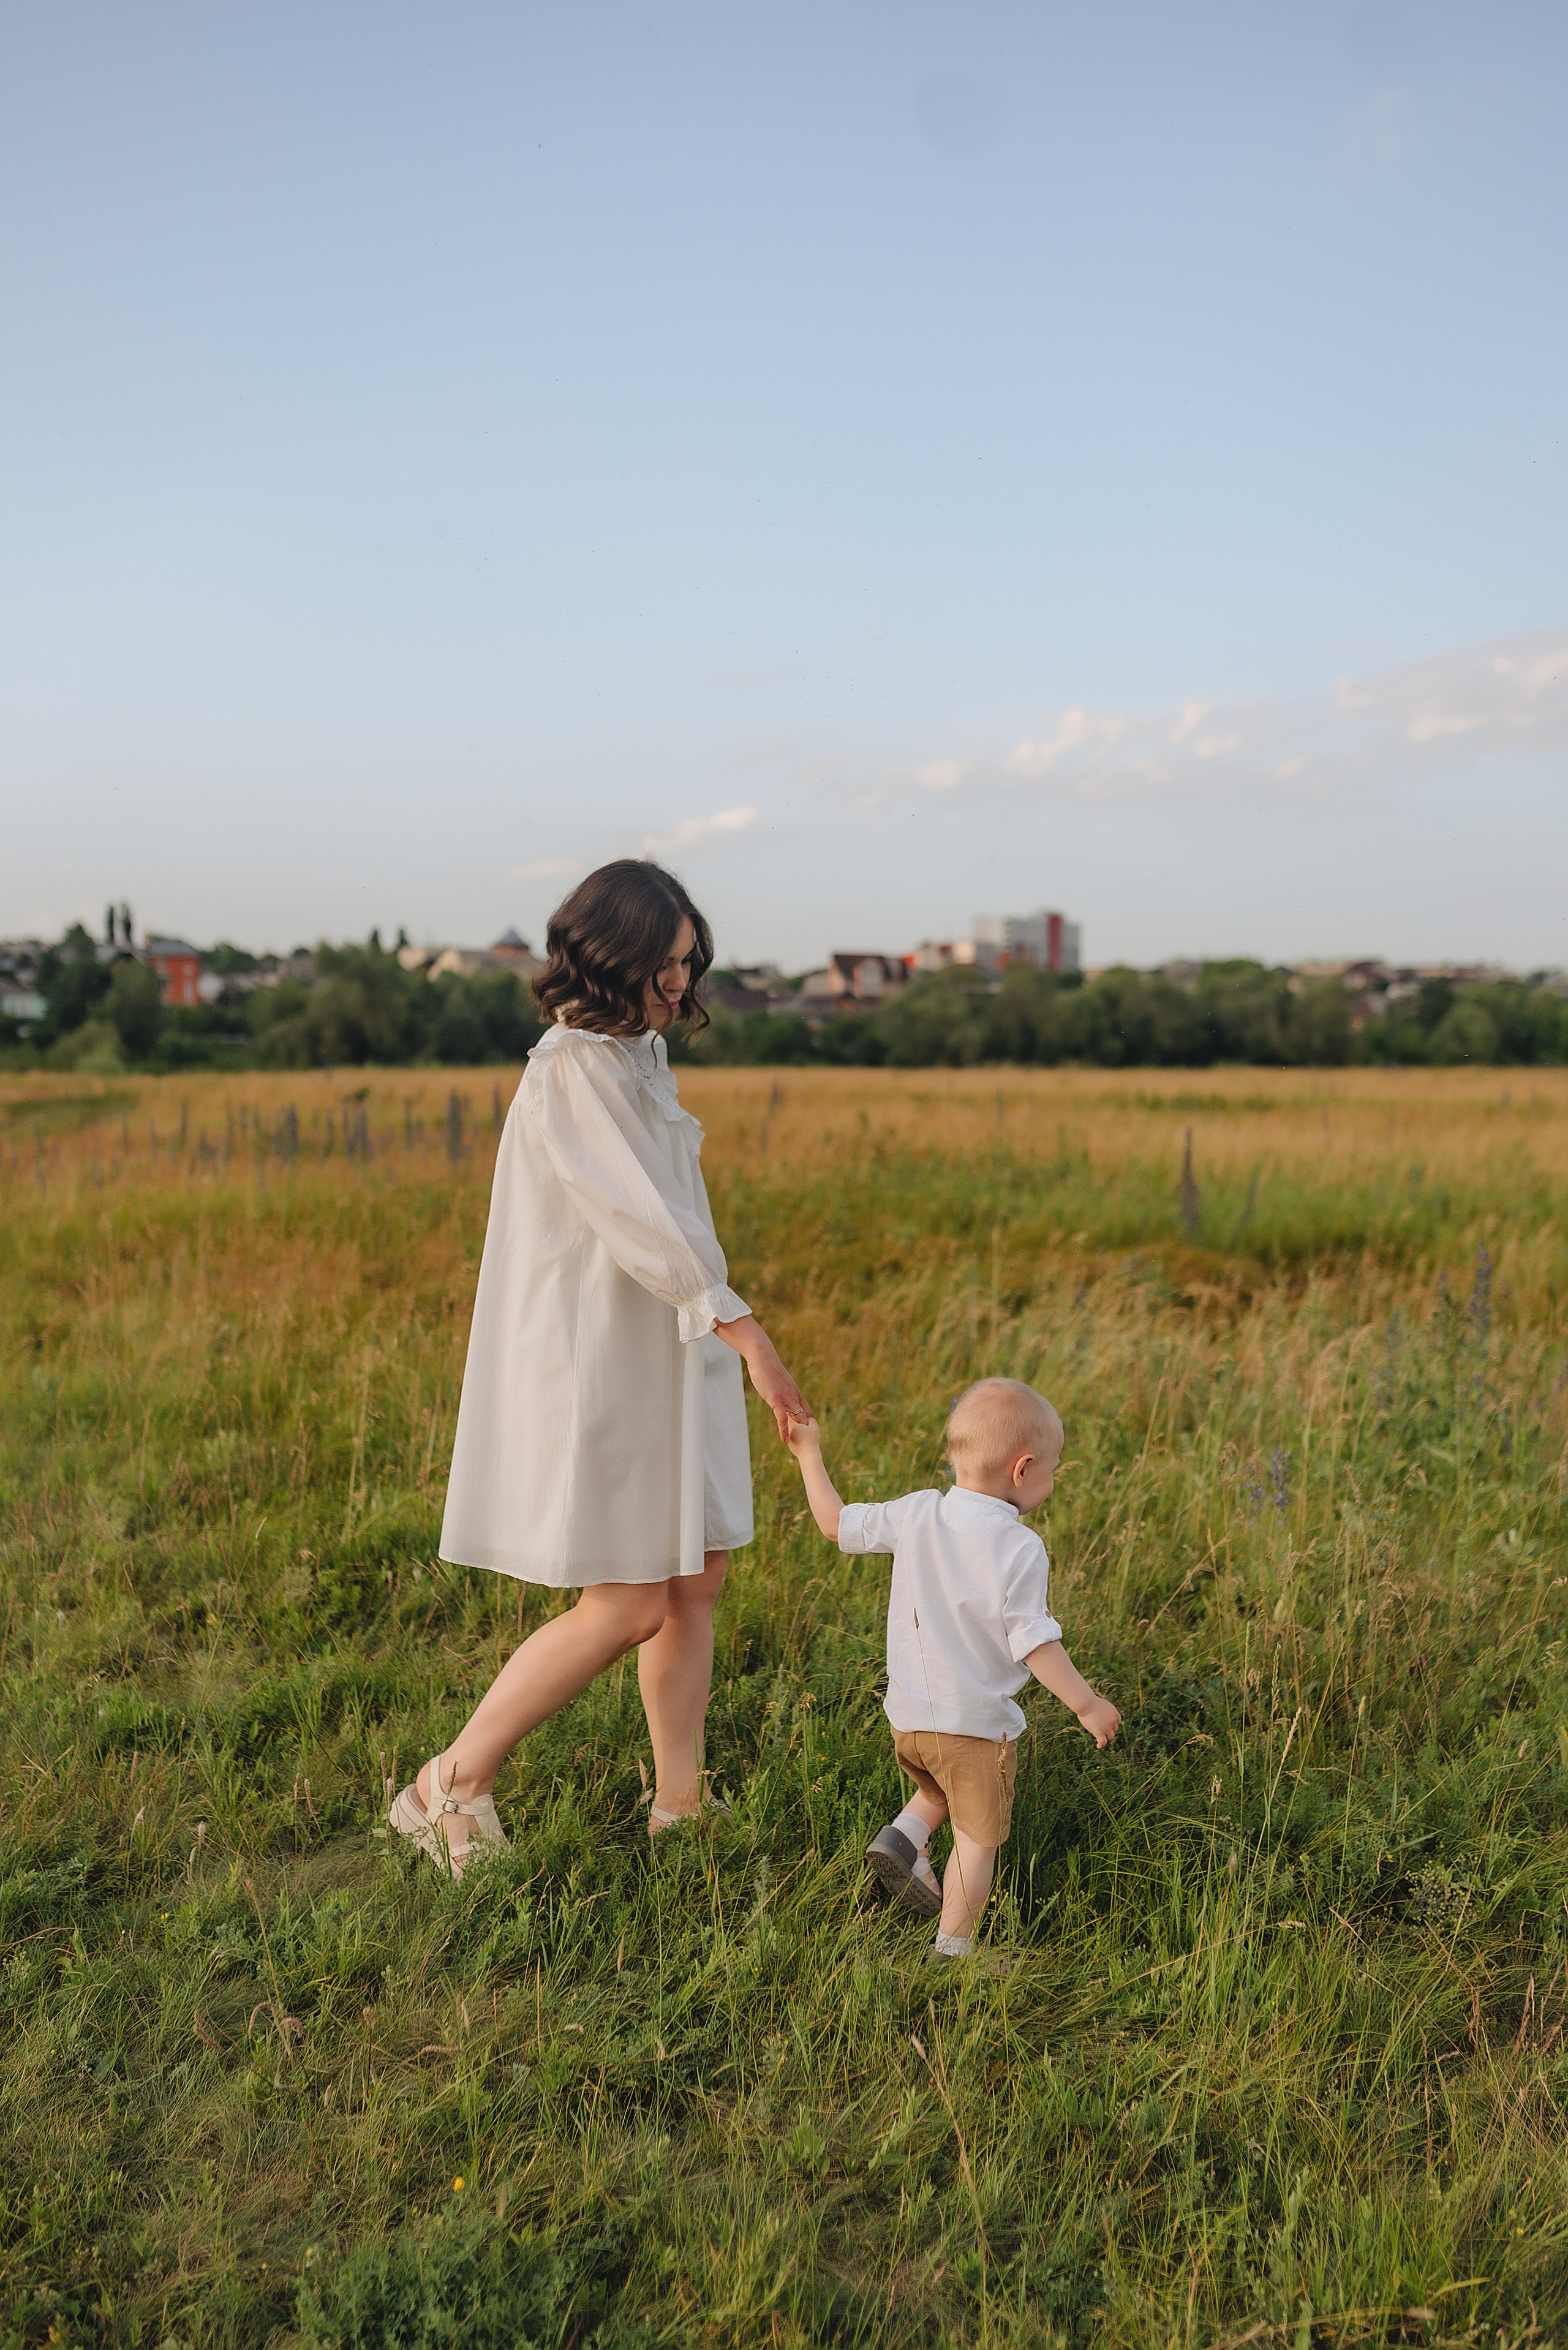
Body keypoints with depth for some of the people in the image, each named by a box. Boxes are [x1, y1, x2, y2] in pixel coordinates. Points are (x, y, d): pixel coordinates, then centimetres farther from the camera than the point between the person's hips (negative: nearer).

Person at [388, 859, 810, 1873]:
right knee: (629, 1608, -4)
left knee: (695, 1583, 10)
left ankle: (680, 1803, 22)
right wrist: (747, 1332, -26)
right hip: (596, 1368, -9)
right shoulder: (572, 1071, -17)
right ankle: (455, 1782, 11)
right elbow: (641, 1228, -24)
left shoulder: (639, 1055, 12)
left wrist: (726, 1334, 19)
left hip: (663, 1361, 9)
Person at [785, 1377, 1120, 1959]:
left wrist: (810, 1455, 17)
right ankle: (952, 1950, 15)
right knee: (977, 1839, 11)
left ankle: (904, 1835, 8)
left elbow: (837, 1523, 6)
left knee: (940, 1791, 32)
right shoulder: (1020, 1550, -19)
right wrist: (1087, 1704, -9)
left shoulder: (916, 1515, -5)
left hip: (908, 1715, 5)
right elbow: (1033, 1643, -20)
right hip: (977, 1723, -5)